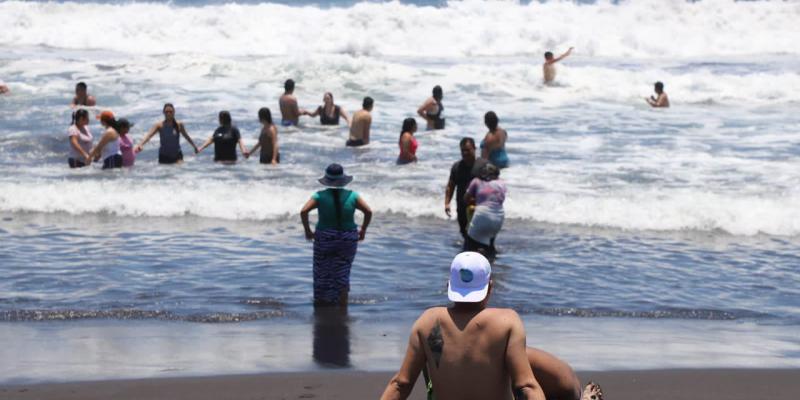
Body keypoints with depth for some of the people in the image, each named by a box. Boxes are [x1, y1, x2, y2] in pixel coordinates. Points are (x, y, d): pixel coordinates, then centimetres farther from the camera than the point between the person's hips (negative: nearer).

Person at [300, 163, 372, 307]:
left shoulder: (320, 196, -7)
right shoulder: (351, 196, -3)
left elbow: (303, 211, -17)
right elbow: (368, 211, -10)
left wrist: (307, 230, -5)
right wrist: (363, 230, 2)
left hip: (324, 240, -1)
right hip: (347, 240, 1)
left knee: (322, 275, 12)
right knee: (342, 275, 11)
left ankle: (321, 304, 19)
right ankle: (342, 307, 9)